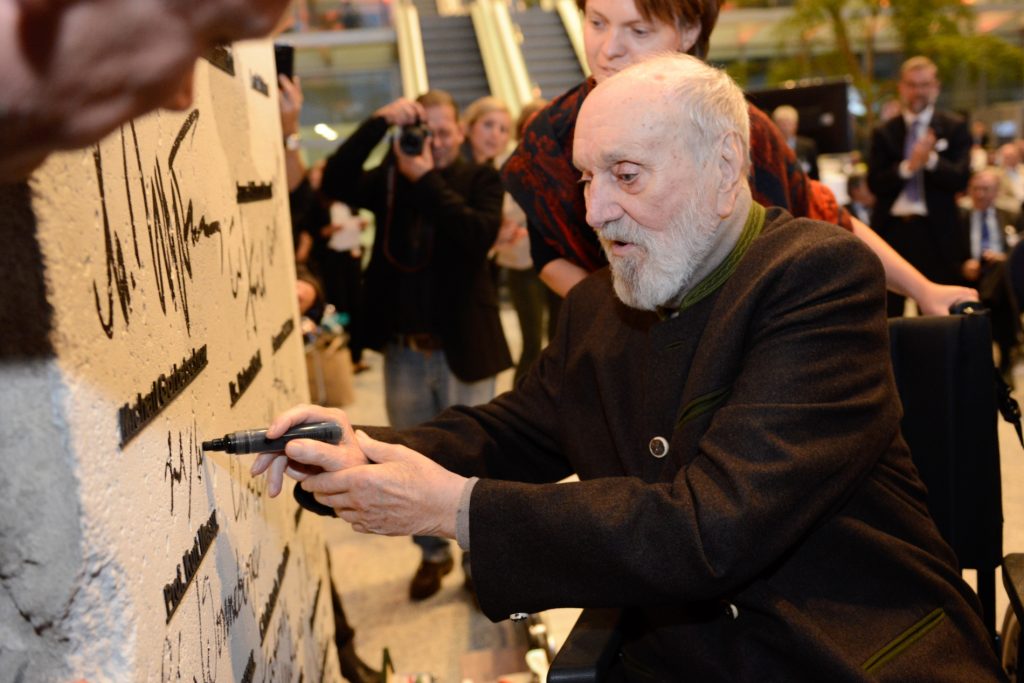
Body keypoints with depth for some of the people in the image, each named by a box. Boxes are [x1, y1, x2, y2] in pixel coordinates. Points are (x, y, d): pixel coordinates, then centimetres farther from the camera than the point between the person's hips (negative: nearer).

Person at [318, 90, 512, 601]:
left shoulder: (480, 180, -1)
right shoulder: (389, 179, 5)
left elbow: (481, 235, -20)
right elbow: (334, 183, -13)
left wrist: (427, 179, -18)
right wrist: (378, 123, -20)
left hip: (462, 346, -3)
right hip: (403, 348, 3)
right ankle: (433, 553, 32)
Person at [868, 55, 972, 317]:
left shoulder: (954, 127, 4)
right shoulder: (883, 132, 7)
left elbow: (961, 178, -5)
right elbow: (875, 183, -3)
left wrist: (931, 160, -22)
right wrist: (908, 166, -19)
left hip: (935, 231, -1)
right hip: (892, 228, 1)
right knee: (887, 310, 7)